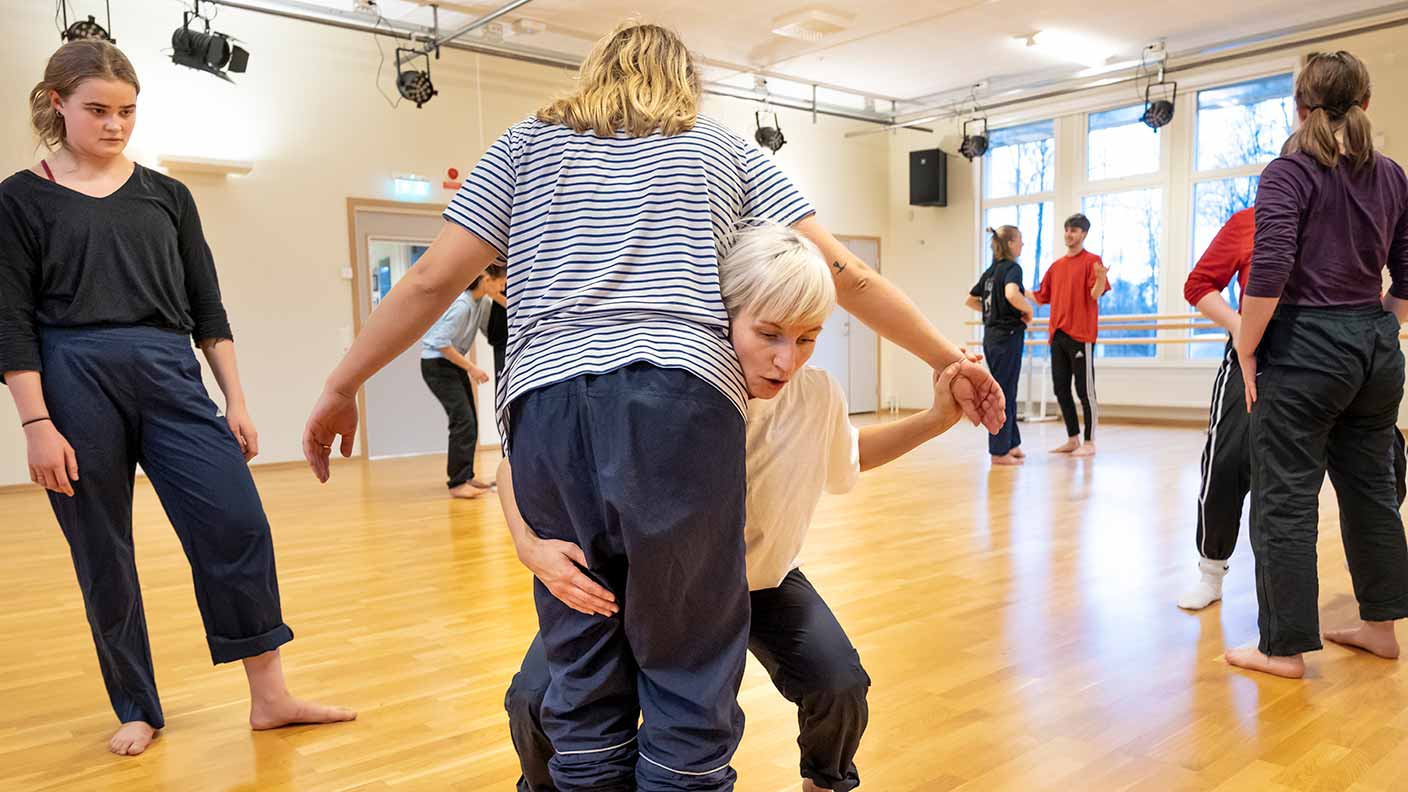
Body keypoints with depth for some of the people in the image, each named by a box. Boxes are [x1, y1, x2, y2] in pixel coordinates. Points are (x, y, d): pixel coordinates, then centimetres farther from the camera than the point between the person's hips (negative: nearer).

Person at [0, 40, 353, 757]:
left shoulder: (167, 195, 12)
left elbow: (206, 306, 11)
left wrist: (235, 401, 7)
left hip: (172, 376, 2)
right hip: (76, 382, -2)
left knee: (237, 526, -8)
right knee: (102, 557, 6)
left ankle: (269, 696, 3)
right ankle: (137, 710, 22)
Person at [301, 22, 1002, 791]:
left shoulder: (529, 142, 23)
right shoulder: (724, 147, 22)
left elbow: (431, 280, 14)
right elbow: (846, 274, 16)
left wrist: (340, 388, 23)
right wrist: (950, 360, 23)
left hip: (547, 404, 2)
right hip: (682, 401, -1)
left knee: (584, 677, 10)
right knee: (689, 675, 5)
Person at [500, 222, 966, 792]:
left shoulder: (817, 396, -22)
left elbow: (846, 456, 5)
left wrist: (938, 418, -10)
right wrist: (531, 546, -41)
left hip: (762, 575, 2)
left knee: (840, 687, -18)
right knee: (538, 698, -19)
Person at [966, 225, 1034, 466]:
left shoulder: (990, 272, 13)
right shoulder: (1012, 268, -11)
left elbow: (970, 300, 21)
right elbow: (1011, 294, -32)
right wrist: (1028, 310, -15)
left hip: (991, 336, 8)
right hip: (1008, 336, -8)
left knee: (1006, 392, 17)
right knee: (1004, 394, -3)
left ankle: (1011, 444, 26)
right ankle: (999, 453, 2)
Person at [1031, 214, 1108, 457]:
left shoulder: (1092, 261, -3)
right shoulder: (1056, 266, 16)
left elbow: (1096, 295, -14)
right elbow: (1042, 297, 20)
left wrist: (1101, 278, -33)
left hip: (1081, 335, -7)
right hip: (1057, 335, 7)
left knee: (1085, 390, -4)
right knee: (1061, 390, 10)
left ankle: (1089, 442, 3)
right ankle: (1072, 439, 21)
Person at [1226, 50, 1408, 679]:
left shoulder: (1289, 173, -9)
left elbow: (1270, 272, -20)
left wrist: (1246, 350, -11)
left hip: (1307, 348, -7)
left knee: (1285, 499, 1)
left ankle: (1286, 648, 8)